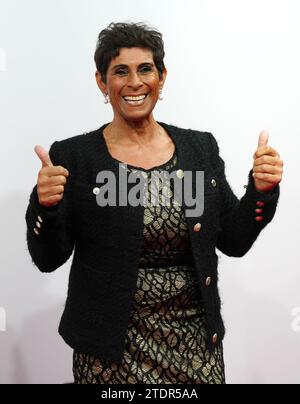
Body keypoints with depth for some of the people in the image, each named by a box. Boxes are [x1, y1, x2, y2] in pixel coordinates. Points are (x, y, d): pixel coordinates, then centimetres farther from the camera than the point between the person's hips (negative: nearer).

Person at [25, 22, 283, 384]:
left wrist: (261, 191, -12)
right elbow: (48, 259, -6)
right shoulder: (72, 156, -8)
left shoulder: (201, 147, 1)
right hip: (112, 346, -2)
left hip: (196, 339, 3)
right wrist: (44, 206, -24)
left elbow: (233, 241, 4)